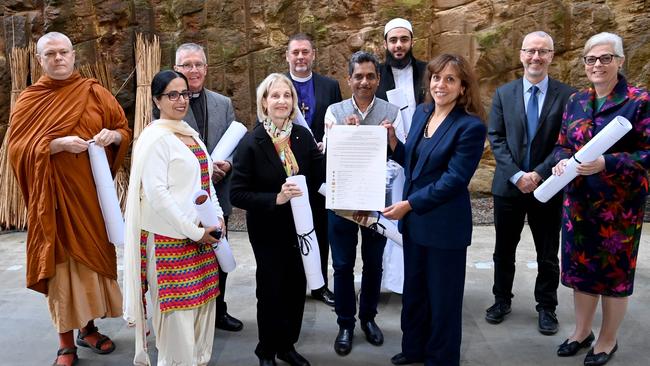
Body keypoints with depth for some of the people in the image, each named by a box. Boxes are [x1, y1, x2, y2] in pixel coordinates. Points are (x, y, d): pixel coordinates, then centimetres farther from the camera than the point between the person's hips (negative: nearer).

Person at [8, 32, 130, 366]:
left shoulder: (95, 93, 7)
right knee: (60, 260, -1)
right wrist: (56, 144, -19)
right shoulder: (29, 100, 3)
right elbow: (17, 148, -4)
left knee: (93, 253, 7)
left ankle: (88, 327, 24)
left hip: (92, 191, 2)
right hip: (54, 194, -2)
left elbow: (125, 130, 8)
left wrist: (113, 135, -14)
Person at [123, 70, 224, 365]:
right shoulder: (155, 137, -11)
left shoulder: (191, 134, 13)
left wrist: (217, 216, 7)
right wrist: (192, 231, -15)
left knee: (201, 307, 16)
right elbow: (156, 192, -17)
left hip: (202, 235, 8)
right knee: (177, 315, 1)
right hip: (171, 238, -8)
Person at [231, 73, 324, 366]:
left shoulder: (303, 136, -2)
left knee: (296, 287, 11)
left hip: (299, 224, 4)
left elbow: (316, 180, -2)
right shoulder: (251, 142, -14)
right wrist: (275, 198, -27)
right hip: (268, 230, -3)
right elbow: (237, 195, -15)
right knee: (271, 290, 9)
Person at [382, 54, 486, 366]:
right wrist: (393, 143, -5)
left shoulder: (471, 126, -17)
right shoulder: (421, 112, 5)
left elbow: (453, 180, -21)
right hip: (414, 220, 7)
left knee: (442, 296, 11)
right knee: (413, 289, 21)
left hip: (445, 225, -7)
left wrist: (408, 204, -20)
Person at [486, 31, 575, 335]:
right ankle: (502, 300, 33)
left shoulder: (566, 96, -4)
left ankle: (546, 307, 30)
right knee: (504, 250, 14)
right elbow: (496, 138, -3)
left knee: (547, 254, 12)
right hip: (508, 185, 2)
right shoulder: (503, 94, 3)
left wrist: (538, 174, -17)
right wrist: (516, 175, -14)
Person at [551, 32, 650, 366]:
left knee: (615, 271, 9)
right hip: (578, 201, 5)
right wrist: (562, 161, -10)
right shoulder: (575, 101, 6)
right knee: (580, 266, 14)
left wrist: (605, 163, -25)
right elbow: (562, 144, 12)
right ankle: (582, 331, 33)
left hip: (619, 204, -5)